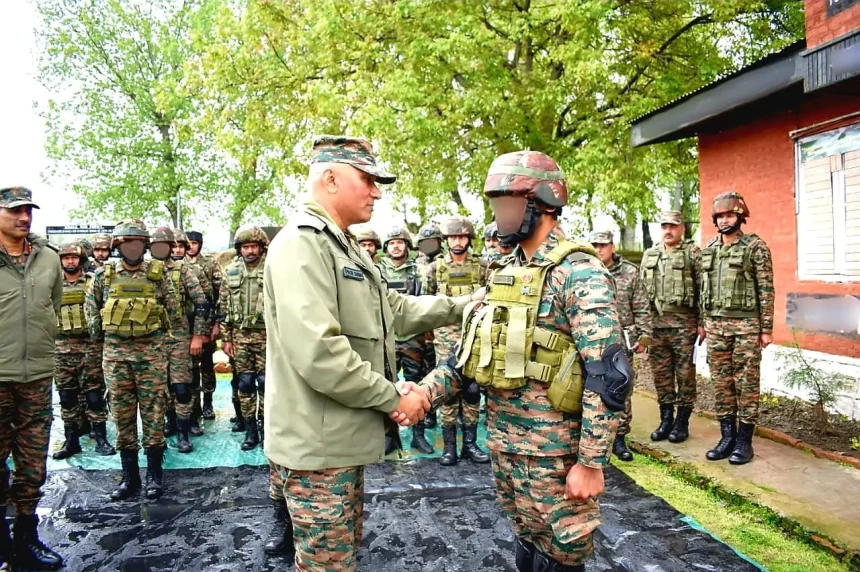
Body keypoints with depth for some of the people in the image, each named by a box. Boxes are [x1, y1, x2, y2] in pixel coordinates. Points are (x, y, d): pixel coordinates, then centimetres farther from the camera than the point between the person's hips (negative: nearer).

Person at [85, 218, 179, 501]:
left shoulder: (158, 272, 1)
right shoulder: (104, 274, 4)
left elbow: (172, 307, 7)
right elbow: (91, 307, 16)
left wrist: (157, 332, 7)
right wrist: (100, 332, 12)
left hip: (151, 350, -2)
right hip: (115, 351, 2)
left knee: (153, 410, 1)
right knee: (122, 412, 6)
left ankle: (155, 474, 12)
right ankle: (129, 475, 17)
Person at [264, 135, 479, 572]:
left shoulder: (343, 245, 14)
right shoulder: (302, 242, -20)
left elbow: (395, 310, 16)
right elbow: (317, 353, -30)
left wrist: (464, 305, 12)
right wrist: (393, 398, -20)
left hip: (342, 435, 10)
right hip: (318, 440, -10)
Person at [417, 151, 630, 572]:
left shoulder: (579, 273, -15)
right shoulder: (505, 274, 9)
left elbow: (607, 377, -19)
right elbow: (471, 353, 10)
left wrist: (591, 463, -19)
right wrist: (426, 390, -5)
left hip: (554, 453, -7)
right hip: (503, 445, 7)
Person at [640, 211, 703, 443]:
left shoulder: (692, 253, -1)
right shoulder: (649, 255, 13)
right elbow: (641, 290, 14)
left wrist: (702, 323, -9)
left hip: (684, 324, -4)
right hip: (656, 323, 5)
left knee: (685, 373, 3)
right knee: (660, 373, 9)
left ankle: (682, 422, 13)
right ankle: (666, 420, 20)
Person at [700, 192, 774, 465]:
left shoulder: (755, 247, -4)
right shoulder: (708, 250, 11)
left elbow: (766, 290, -7)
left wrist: (767, 329, -10)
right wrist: (703, 322, 12)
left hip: (746, 325, -5)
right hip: (716, 325, 5)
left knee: (747, 383, 2)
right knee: (721, 382, 9)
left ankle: (744, 440, 10)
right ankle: (727, 436, 18)